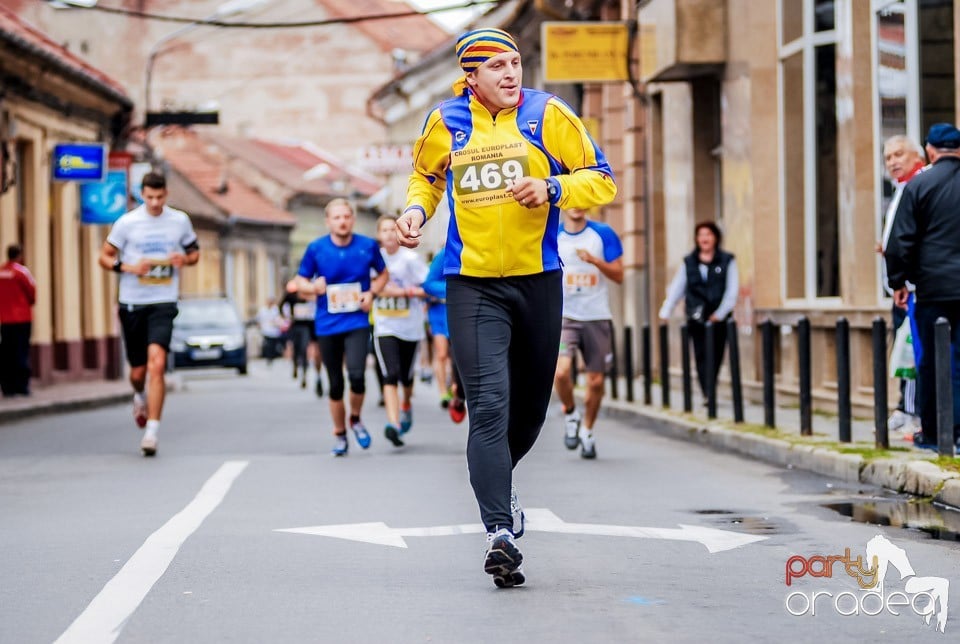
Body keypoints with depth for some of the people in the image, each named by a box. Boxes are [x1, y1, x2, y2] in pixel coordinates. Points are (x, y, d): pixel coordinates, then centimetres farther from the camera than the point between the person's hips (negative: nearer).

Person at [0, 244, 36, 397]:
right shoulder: (21, 271, -9)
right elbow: (32, 292, -5)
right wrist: (30, 302, 14)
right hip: (22, 318, -4)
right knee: (21, 352, -2)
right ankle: (21, 386, -5)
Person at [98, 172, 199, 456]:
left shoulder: (180, 221, 4)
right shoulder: (127, 222, -1)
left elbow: (194, 251, 17)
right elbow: (105, 257, 4)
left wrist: (185, 259, -7)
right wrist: (129, 267, -15)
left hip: (164, 304, -1)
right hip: (132, 304, 1)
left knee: (156, 363, -19)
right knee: (138, 371, 8)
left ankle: (152, 430, -18)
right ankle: (139, 397, 46)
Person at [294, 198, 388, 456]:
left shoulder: (368, 246, -2)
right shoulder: (316, 248, -3)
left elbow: (382, 273, 14)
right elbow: (300, 281, 5)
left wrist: (372, 292, -5)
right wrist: (313, 287, -17)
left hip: (357, 322, -1)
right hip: (327, 325, 1)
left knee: (356, 374, -20)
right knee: (335, 384, 6)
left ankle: (356, 419, 10)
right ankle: (339, 435, 25)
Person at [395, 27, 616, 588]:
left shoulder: (547, 115, -2)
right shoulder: (447, 123, 1)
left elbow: (602, 180, 1)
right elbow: (426, 177, 21)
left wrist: (552, 189, -17)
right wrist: (416, 209, 0)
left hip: (538, 280, 2)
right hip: (473, 285, -1)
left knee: (531, 404, 14)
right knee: (489, 405, -15)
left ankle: (498, 482, 44)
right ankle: (500, 532, -18)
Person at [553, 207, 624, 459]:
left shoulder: (603, 234, 1)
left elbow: (618, 275, -2)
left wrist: (594, 260, -18)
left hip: (597, 317, 1)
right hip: (564, 315, -1)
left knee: (596, 380, 3)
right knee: (560, 371, -21)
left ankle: (587, 430, 25)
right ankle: (570, 414, 7)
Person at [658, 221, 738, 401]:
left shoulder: (727, 261, 5)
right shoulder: (688, 263, 10)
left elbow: (732, 290, 0)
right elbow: (676, 289, 8)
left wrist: (720, 313, -9)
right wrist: (665, 312, -2)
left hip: (718, 318, -1)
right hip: (696, 318, 1)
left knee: (716, 357, 0)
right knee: (702, 356, -6)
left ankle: (710, 393, 8)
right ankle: (708, 395, -7)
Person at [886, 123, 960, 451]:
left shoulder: (918, 185, -3)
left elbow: (901, 240, -5)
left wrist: (898, 281, 4)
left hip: (934, 286, -2)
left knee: (931, 360, 5)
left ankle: (931, 432, 8)